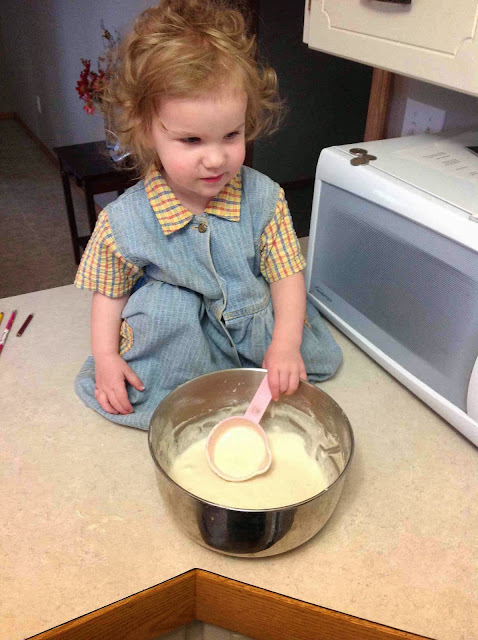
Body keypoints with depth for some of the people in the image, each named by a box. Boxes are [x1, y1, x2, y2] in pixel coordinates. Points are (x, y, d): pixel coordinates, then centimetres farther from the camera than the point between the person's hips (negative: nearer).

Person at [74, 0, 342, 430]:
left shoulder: (263, 198, -13)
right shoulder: (125, 221, -16)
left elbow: (287, 274, -8)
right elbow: (110, 293, -1)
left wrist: (285, 345, -19)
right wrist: (105, 357, -11)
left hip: (258, 333, 1)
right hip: (173, 347, -1)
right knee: (164, 301, -29)